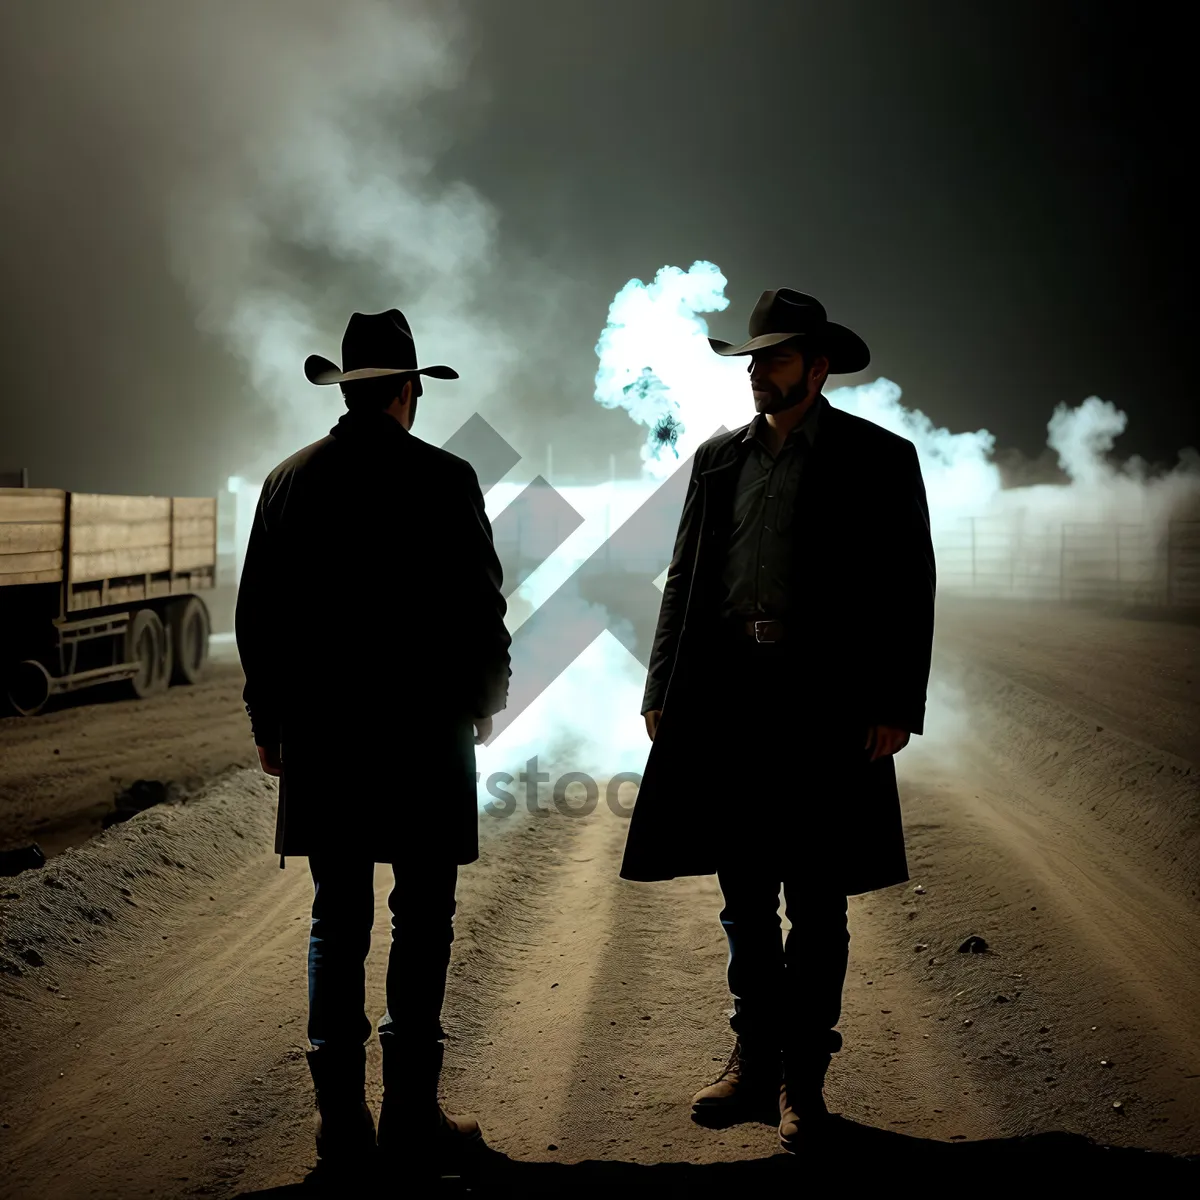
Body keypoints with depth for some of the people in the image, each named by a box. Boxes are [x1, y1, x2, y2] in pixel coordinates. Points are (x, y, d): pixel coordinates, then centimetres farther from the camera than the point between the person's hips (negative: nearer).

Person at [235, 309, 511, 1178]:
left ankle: (342, 1118, 11)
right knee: (422, 920, 4)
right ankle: (412, 1113, 7)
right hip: (425, 730, -3)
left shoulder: (291, 480, 4)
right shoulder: (444, 479, -7)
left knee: (338, 920, 8)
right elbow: (481, 605, -4)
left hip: (320, 735, 3)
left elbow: (259, 616, 7)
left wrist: (270, 723, 17)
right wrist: (485, 698, 13)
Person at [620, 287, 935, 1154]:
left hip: (826, 707, -4)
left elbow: (908, 589, -2)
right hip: (726, 701, 4)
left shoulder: (878, 458, 1)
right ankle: (754, 1065, 23)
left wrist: (895, 707, -10)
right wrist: (662, 689, 7)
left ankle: (804, 1080, 14)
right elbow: (685, 579, 14)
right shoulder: (719, 458, 13)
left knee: (816, 905, 3)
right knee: (745, 902, 11)